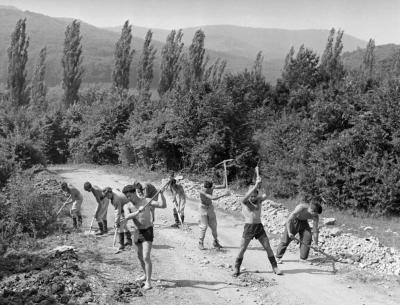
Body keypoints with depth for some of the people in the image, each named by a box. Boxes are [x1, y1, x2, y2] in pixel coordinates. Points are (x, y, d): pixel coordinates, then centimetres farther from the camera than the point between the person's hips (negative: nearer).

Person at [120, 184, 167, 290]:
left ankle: (148, 282, -11)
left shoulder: (147, 201, -9)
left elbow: (163, 205, -15)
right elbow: (127, 216, -26)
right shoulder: (127, 206, -5)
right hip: (138, 233, 5)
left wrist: (161, 194, -30)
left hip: (148, 232, -5)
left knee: (146, 257, -15)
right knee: (140, 257, 19)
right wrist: (138, 212, -41)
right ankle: (146, 275, 41)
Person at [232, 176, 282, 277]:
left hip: (259, 227, 2)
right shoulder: (244, 202, -4)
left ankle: (275, 268, 11)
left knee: (268, 248, 1)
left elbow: (265, 196, -17)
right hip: (248, 227, -2)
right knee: (242, 249, 1)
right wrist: (256, 186, -33)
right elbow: (245, 199, -29)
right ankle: (237, 269, 16)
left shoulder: (259, 200, 5)